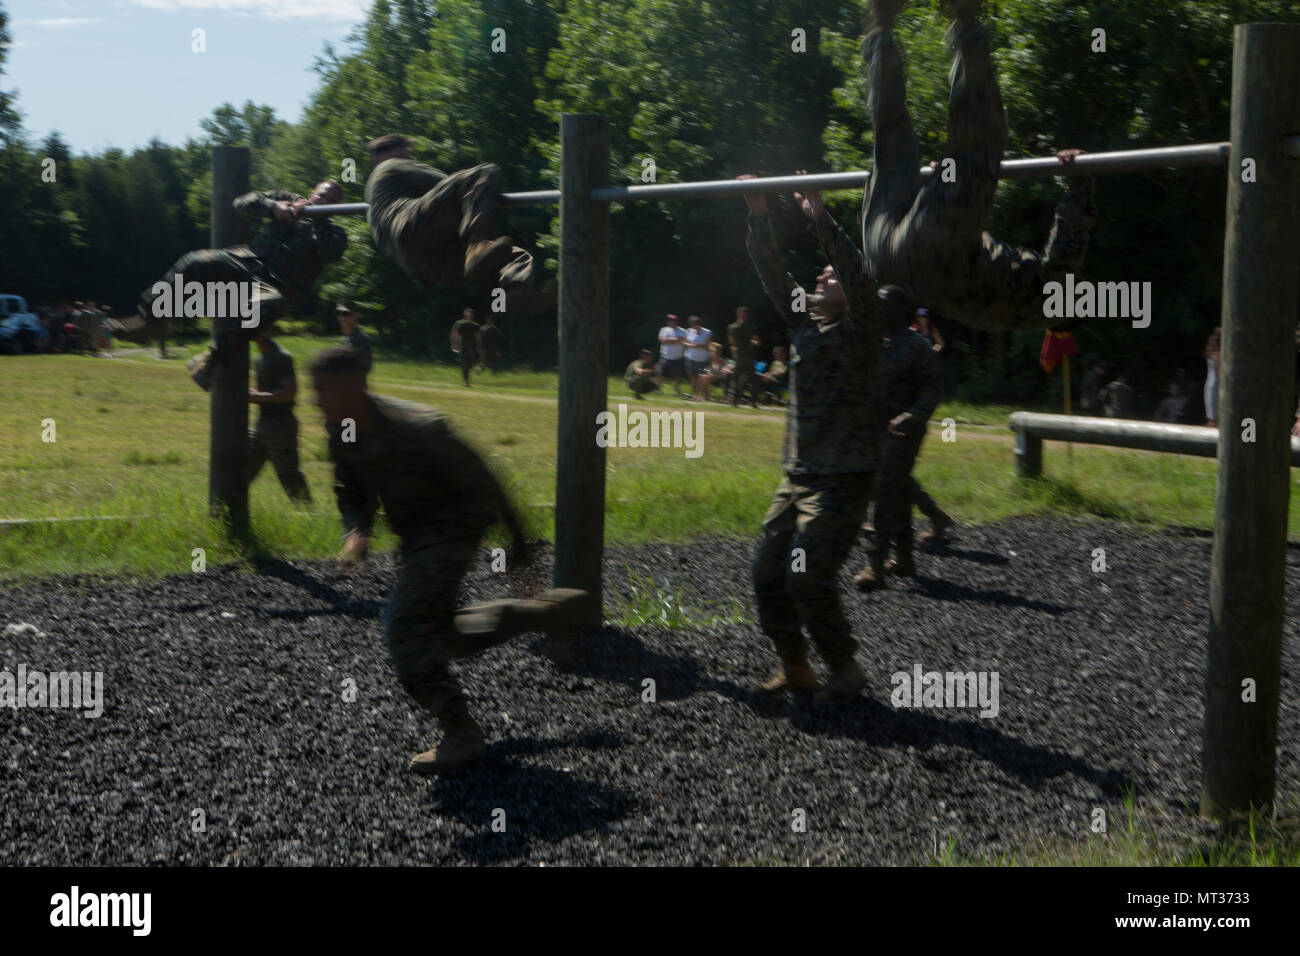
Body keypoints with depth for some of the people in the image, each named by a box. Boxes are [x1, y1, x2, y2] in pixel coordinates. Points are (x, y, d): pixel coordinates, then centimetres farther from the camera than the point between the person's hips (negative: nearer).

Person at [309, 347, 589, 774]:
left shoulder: (414, 427, -28)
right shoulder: (340, 431, -5)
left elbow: (479, 481, -19)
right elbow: (352, 494, 10)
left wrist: (518, 540, -11)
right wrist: (356, 533, -13)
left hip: (454, 520, -9)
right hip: (416, 533, 9)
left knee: (406, 625, -18)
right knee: (445, 637, 16)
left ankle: (461, 735, -9)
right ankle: (551, 611, 32)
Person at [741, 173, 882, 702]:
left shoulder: (859, 331, -7)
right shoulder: (804, 324, 12)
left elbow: (858, 278, -23)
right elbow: (774, 274, 11)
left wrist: (820, 216, -26)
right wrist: (759, 215, 2)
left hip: (843, 479, -7)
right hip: (797, 475, 8)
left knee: (808, 578, -13)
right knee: (768, 573, 5)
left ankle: (845, 671, 3)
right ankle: (794, 666, 19)